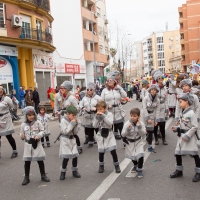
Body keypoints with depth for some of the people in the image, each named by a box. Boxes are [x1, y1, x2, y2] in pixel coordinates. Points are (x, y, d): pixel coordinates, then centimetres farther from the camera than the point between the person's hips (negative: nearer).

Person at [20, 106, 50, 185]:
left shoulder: (38, 123, -5)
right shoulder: (23, 125, -2)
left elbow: (42, 131, -3)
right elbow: (22, 133, 5)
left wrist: (38, 135, -21)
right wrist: (22, 136, -17)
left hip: (37, 144, -1)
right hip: (28, 145, 1)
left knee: (40, 160, 8)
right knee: (27, 161, 5)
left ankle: (43, 175, 21)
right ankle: (26, 177, 17)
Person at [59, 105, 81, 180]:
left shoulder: (73, 120, 4)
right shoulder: (63, 120, -12)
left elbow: (75, 132, 6)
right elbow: (65, 131, -23)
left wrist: (76, 124, -7)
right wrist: (72, 123, -19)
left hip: (72, 139, 6)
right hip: (65, 140, -6)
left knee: (75, 156, 4)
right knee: (66, 157, -7)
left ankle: (74, 171, 21)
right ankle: (63, 172, 10)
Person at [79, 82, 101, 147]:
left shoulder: (97, 97, -3)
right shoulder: (84, 98, 7)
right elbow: (80, 104, 13)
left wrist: (96, 108, -21)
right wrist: (82, 108, -8)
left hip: (95, 116, -3)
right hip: (87, 116, 3)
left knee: (97, 129, 1)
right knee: (89, 130, 8)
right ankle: (90, 141, 20)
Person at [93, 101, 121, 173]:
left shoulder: (109, 114, -8)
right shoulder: (97, 115, 0)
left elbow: (110, 123, -23)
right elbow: (95, 126, -9)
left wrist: (103, 116, -28)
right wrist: (97, 117, -20)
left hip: (109, 135, -2)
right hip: (101, 135, 2)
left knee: (113, 151, -4)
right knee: (101, 152, 8)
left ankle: (117, 166, 12)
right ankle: (101, 166, 27)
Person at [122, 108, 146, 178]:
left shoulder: (141, 124, -14)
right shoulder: (127, 123, -17)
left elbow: (143, 134, -20)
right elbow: (123, 134, -18)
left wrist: (139, 127, -34)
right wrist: (127, 129, -35)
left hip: (138, 142, -1)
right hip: (130, 142, 1)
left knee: (140, 155, -18)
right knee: (132, 156, 19)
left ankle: (139, 170, 3)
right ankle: (135, 165, 51)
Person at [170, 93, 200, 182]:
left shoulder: (191, 113, -17)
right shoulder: (181, 113, 7)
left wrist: (187, 136, -22)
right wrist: (176, 128, 1)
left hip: (190, 137, -8)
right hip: (181, 136, 8)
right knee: (177, 153, 12)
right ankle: (179, 171, 28)